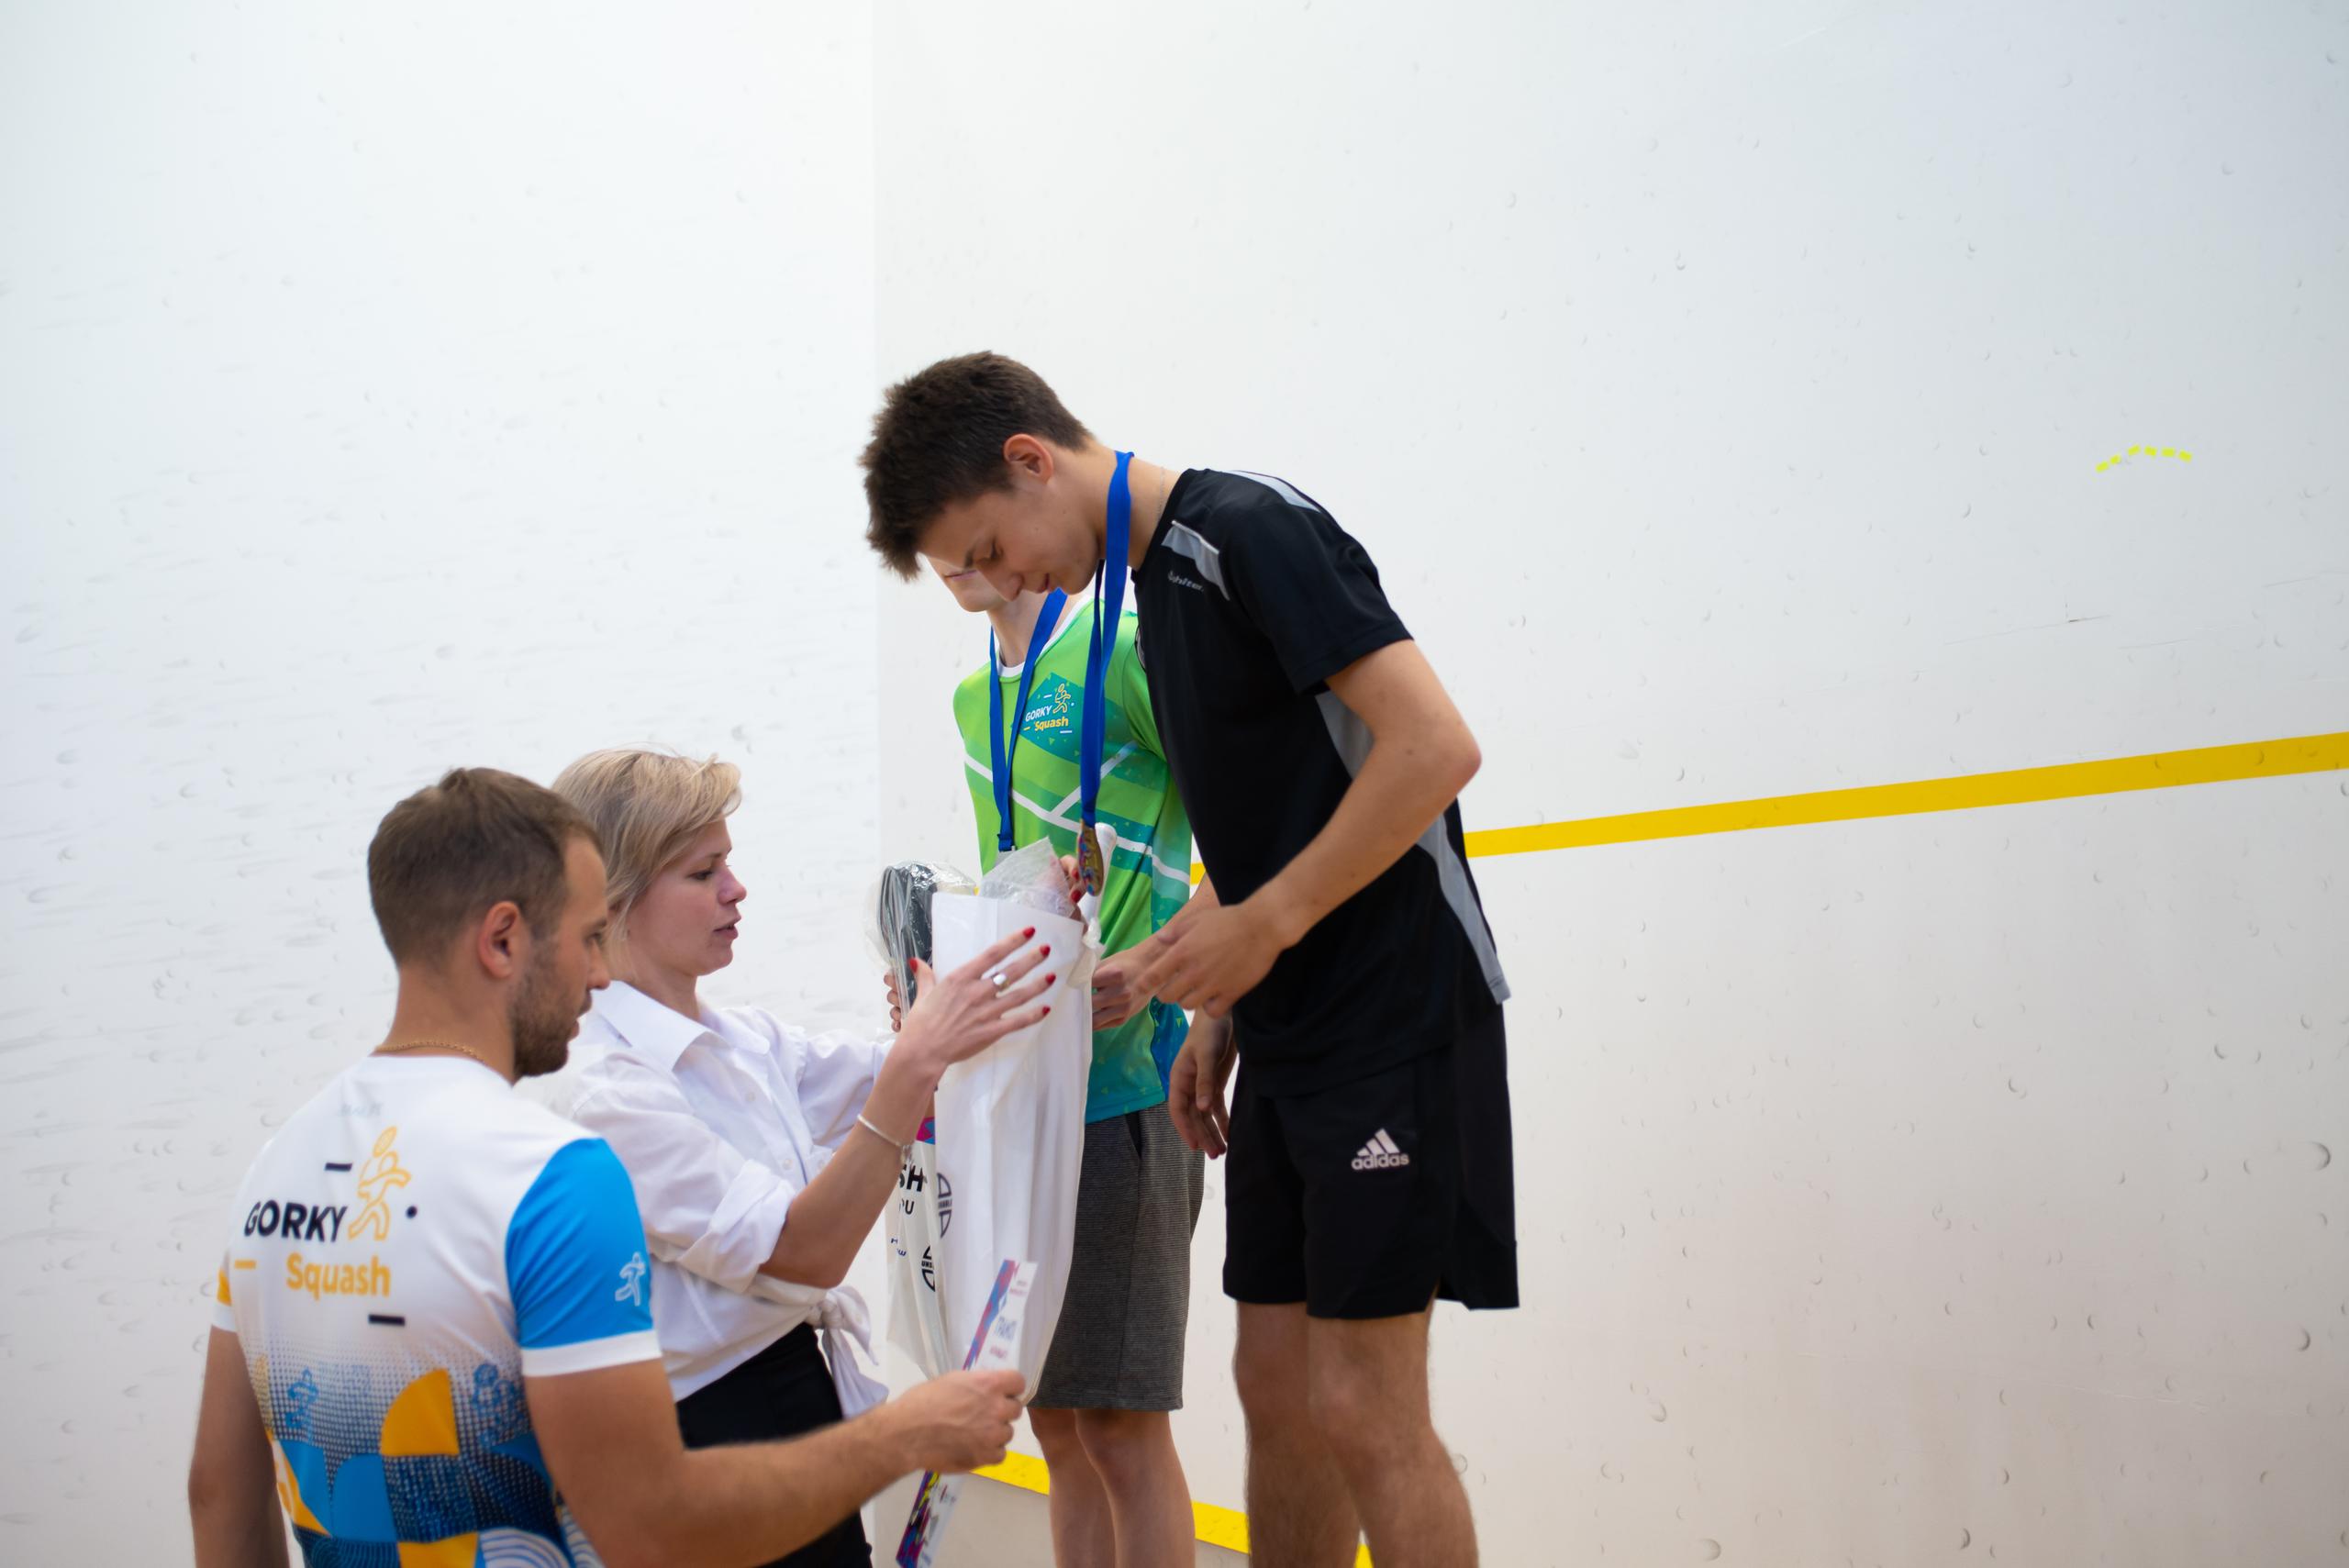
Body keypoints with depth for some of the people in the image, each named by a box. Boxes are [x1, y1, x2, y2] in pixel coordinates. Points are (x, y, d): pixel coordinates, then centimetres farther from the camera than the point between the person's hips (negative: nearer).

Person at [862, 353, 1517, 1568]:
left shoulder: (1248, 529, -13)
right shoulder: (1154, 575, 15)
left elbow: (1435, 746, -21)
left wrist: (1261, 923, -18)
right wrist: (1218, 1014, 15)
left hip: (1393, 1013, -9)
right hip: (1290, 1033, 9)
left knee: (1362, 1408, -7)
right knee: (1276, 1388, 11)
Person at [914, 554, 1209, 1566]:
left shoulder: (1121, 653, -7)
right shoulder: (973, 700, 17)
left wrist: (1151, 965, -21)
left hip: (1121, 1080, -7)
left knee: (1120, 1424, -3)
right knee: (1053, 1419, 12)